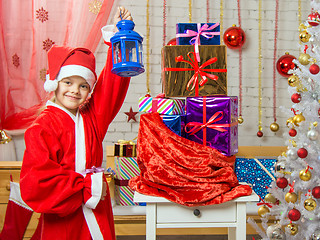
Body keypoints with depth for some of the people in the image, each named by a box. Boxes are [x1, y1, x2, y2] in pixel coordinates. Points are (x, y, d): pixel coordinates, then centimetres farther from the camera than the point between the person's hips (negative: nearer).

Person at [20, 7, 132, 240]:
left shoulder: (91, 115, 5)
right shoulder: (41, 128, -12)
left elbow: (112, 82, 2)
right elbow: (36, 182, -18)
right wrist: (87, 187, -15)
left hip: (98, 214, 5)